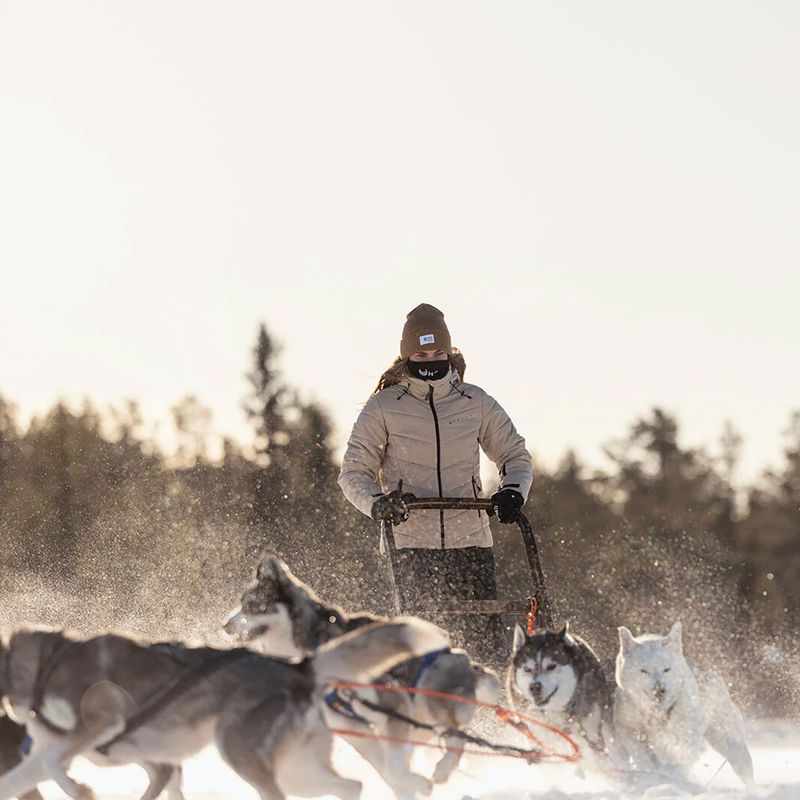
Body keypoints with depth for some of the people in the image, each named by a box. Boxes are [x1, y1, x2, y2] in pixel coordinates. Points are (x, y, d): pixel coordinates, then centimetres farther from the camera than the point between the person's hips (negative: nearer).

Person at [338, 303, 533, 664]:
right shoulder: (383, 407, 4)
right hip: (408, 544, -2)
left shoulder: (477, 403, 10)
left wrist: (512, 491, -3)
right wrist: (376, 503, -16)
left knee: (488, 641, -9)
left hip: (470, 542, 2)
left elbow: (516, 456, 18)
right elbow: (354, 471, 5)